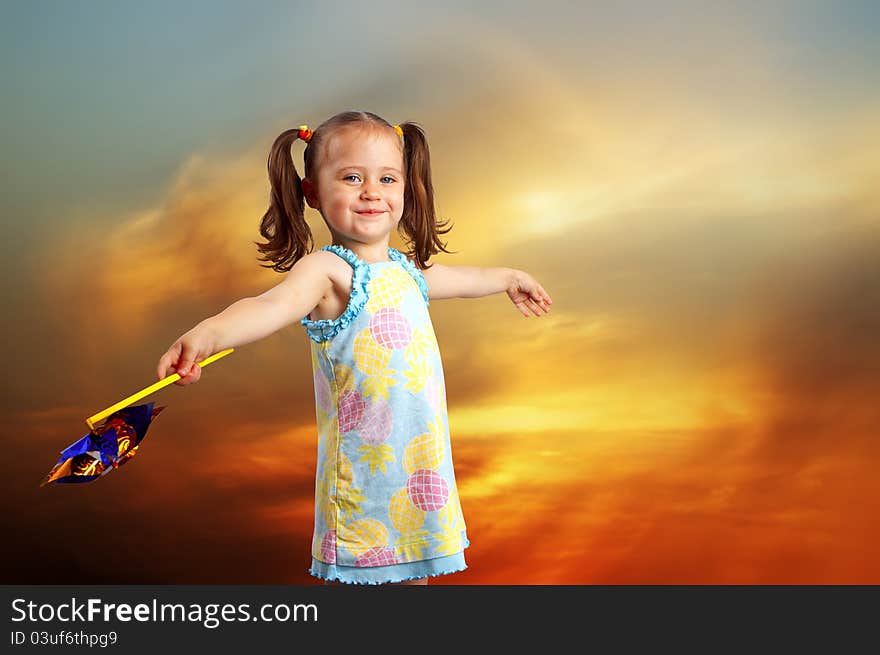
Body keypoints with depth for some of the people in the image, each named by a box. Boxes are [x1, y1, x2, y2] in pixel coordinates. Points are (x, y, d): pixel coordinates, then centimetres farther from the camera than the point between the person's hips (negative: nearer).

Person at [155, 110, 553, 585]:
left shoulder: (402, 266, 9)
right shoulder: (325, 270, -15)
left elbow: (449, 279, 31)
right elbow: (274, 305, -35)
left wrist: (507, 278, 48)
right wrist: (208, 332, -55)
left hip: (423, 460, 7)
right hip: (364, 470, -7)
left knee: (414, 571, 17)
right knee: (361, 573, 2)